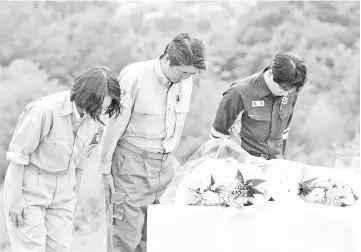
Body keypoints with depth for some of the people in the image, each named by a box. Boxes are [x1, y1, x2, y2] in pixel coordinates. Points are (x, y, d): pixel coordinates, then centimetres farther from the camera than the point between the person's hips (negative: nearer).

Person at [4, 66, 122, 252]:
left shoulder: (93, 116, -6)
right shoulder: (45, 111, -26)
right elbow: (17, 154, -17)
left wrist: (74, 195, 17)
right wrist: (15, 199, -14)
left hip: (63, 191, 6)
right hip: (30, 186, -6)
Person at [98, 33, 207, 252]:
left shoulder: (185, 81, 2)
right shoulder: (134, 77, -16)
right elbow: (115, 124, -10)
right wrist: (105, 166, -6)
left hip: (164, 165, 6)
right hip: (132, 161, -5)